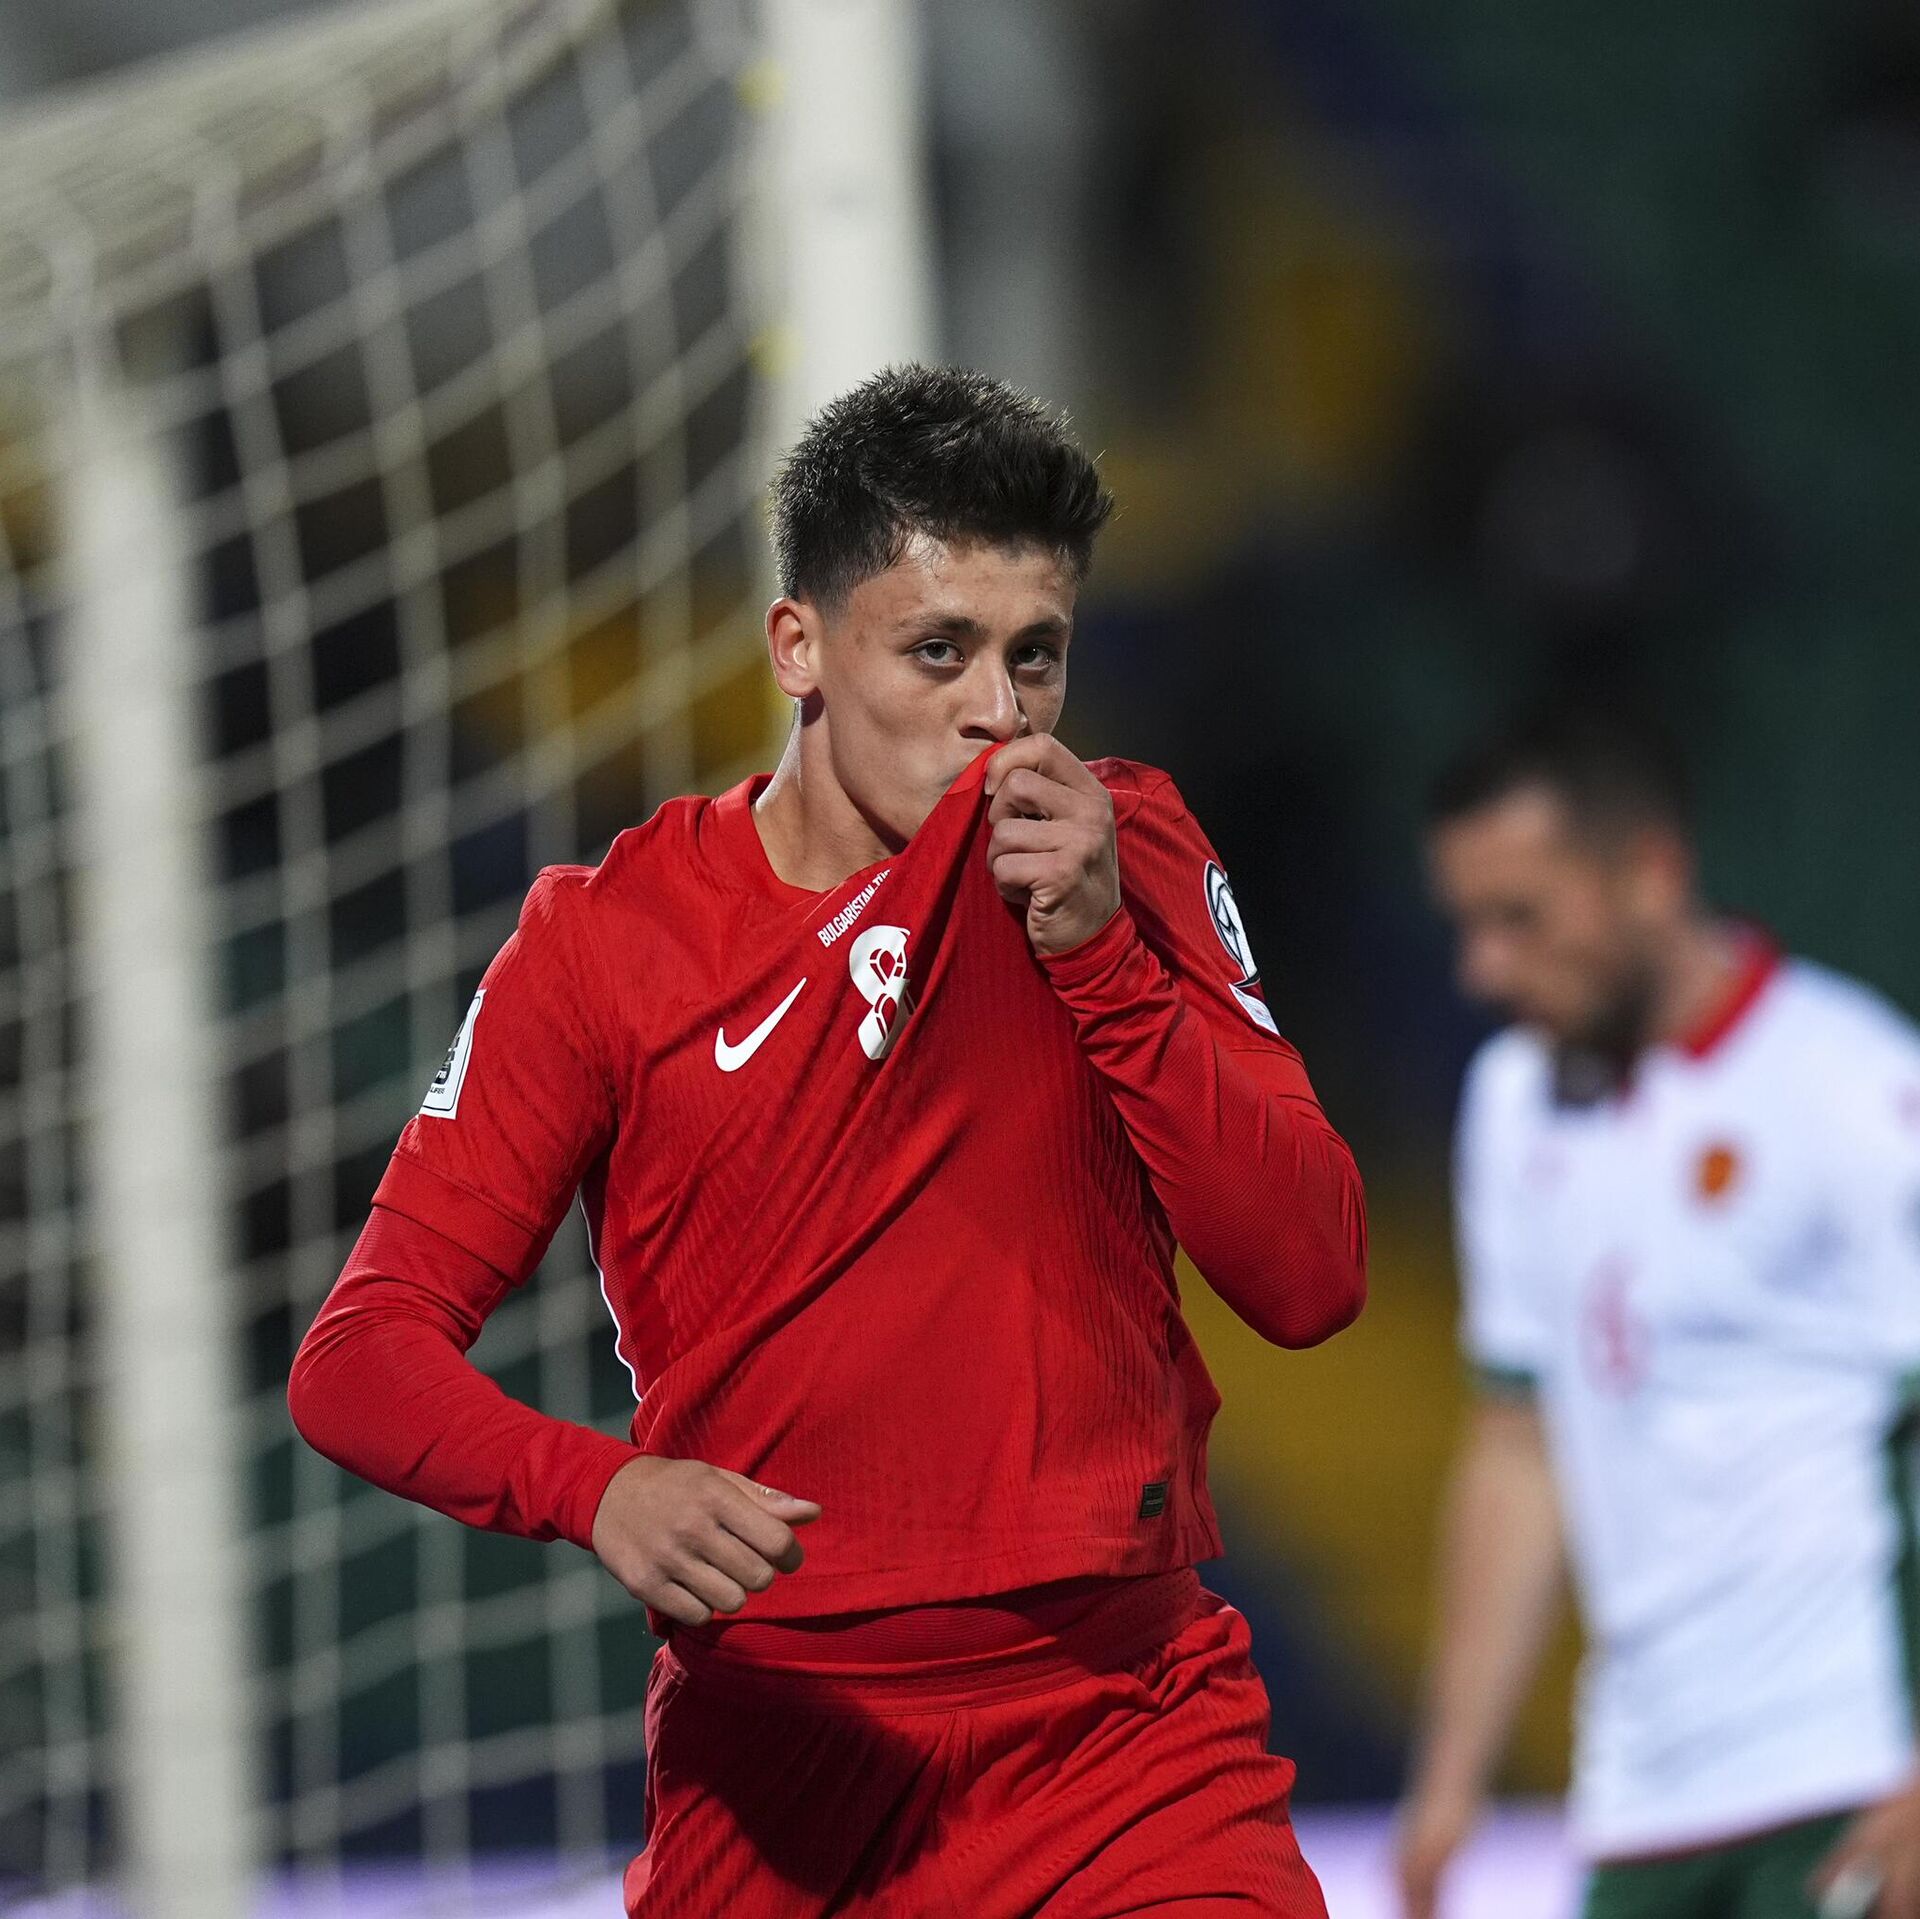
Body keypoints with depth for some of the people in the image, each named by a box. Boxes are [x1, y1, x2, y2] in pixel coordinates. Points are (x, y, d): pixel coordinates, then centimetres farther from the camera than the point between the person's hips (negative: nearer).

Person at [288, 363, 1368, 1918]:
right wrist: (598, 1488, -24)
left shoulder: (1127, 859, 4)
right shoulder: (606, 939, -1)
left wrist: (1103, 952, -14)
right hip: (776, 1758, 0)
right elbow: (360, 1358, -4)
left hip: (1128, 1725, 0)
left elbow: (1313, 1283, -4)